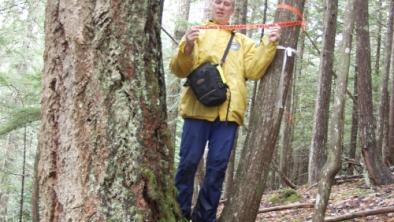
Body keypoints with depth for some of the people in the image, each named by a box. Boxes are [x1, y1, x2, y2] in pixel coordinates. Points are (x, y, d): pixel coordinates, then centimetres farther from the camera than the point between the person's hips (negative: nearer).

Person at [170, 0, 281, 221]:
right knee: (189, 162, -5)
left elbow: (254, 70, 7)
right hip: (199, 108, -2)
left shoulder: (242, 41, 21)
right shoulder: (197, 34, 13)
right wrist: (187, 48, -17)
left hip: (228, 112, 2)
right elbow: (180, 69, 3)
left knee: (218, 167, 1)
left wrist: (269, 45, -4)